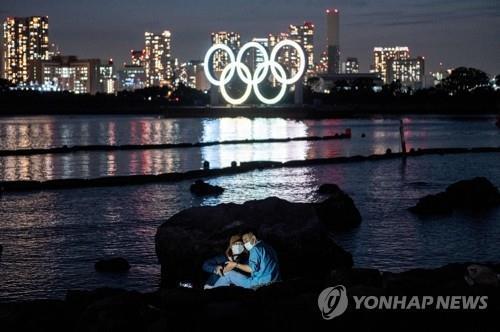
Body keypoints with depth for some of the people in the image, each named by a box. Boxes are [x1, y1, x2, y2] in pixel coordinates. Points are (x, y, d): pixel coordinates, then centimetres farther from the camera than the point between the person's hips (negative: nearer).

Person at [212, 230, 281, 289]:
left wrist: (235, 265, -9)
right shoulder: (267, 247, 21)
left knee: (228, 274, 2)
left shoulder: (256, 249, -7)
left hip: (260, 283, -9)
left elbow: (252, 268, -19)